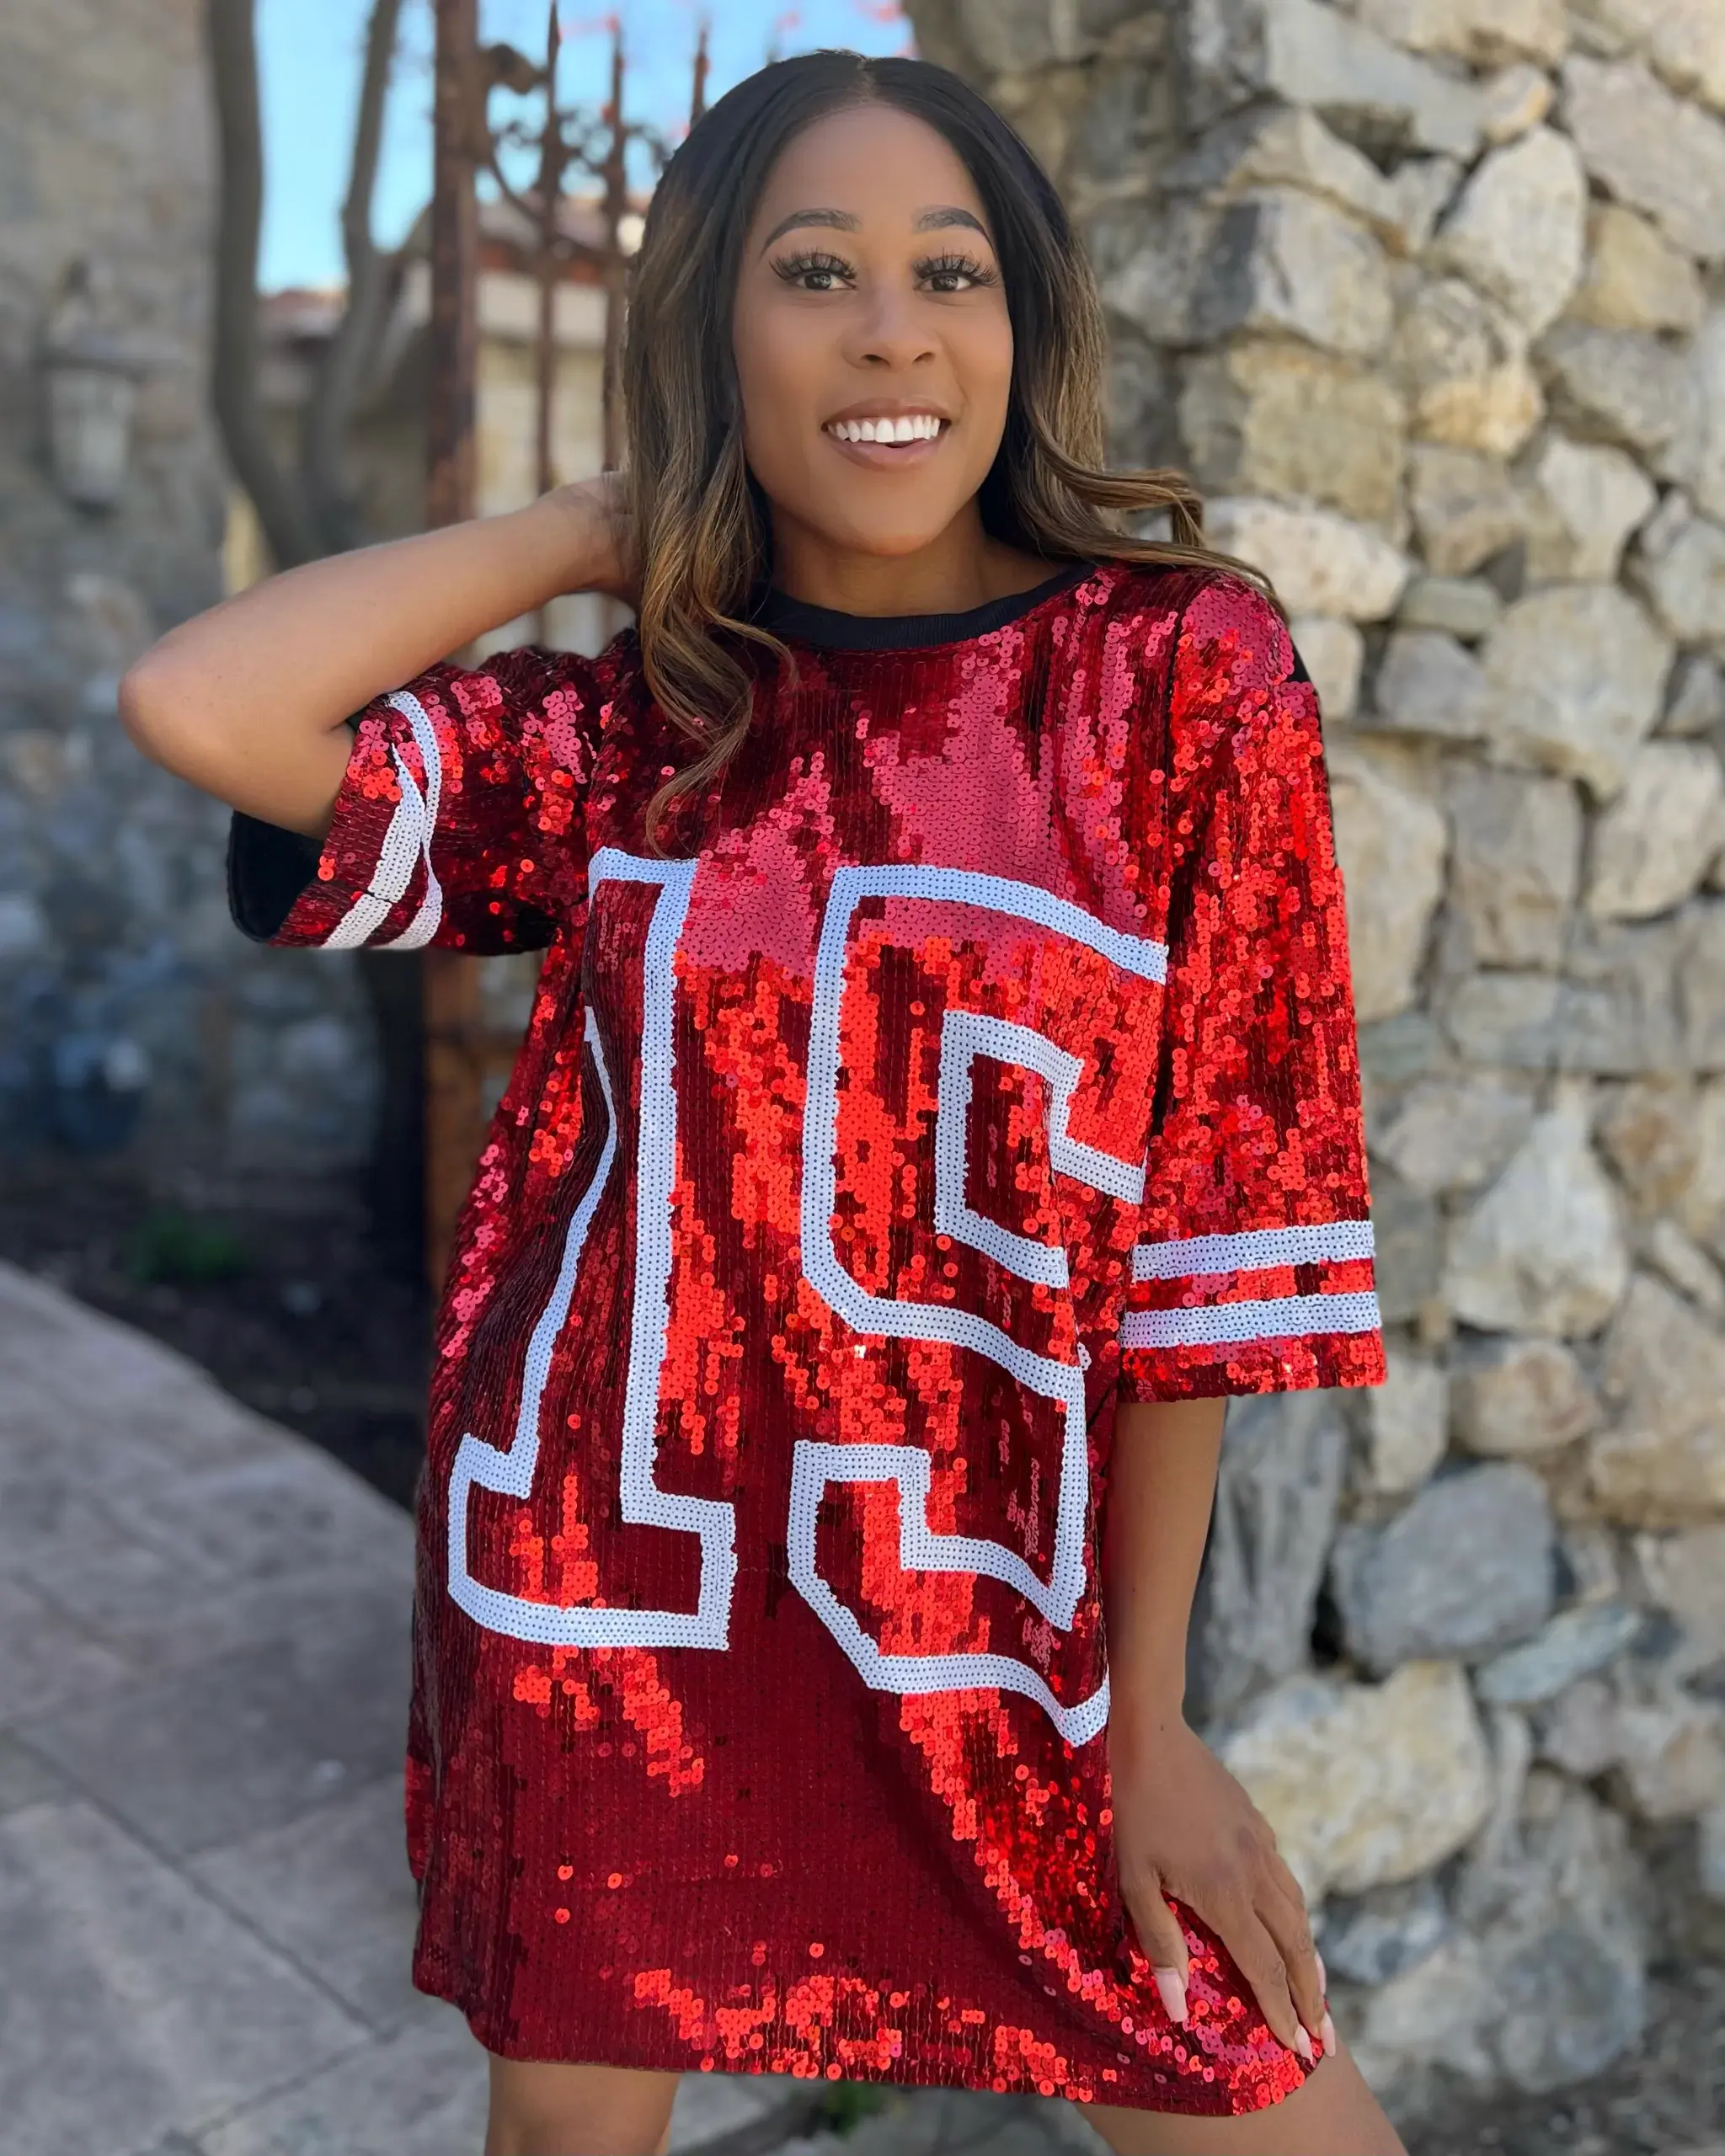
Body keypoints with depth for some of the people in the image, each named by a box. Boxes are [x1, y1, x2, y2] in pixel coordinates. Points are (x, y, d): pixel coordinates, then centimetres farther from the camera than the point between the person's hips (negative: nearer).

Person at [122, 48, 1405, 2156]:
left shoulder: (1184, 666, -6)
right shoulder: (626, 726, 0)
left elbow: (1213, 1223, -6)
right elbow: (189, 705, -12)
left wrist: (1150, 1720, -4)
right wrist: (611, 523, -3)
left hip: (991, 1641, -1)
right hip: (607, 1591, 2)